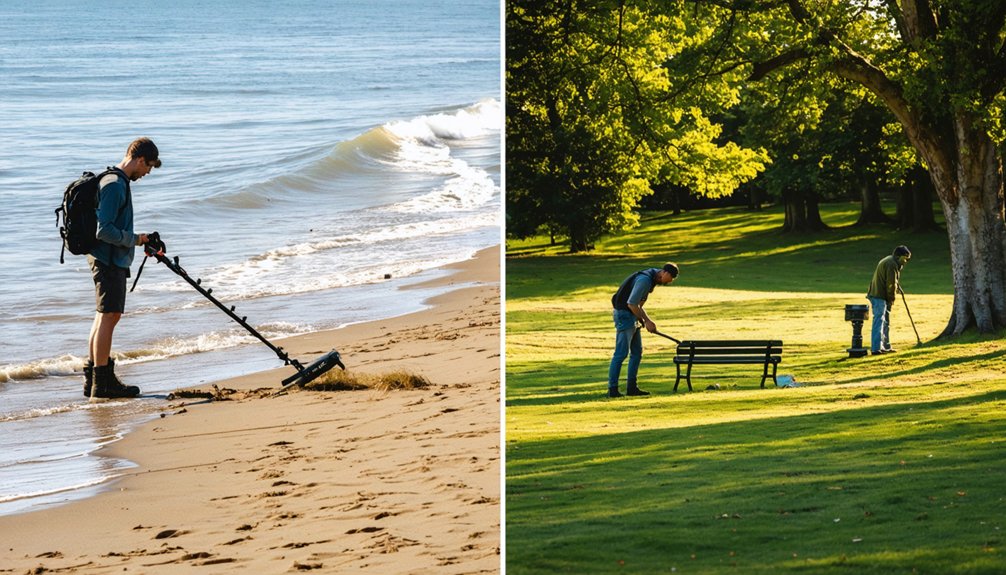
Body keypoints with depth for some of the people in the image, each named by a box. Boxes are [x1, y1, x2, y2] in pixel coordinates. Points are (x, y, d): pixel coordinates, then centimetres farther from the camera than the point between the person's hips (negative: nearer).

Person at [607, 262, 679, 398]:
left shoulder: (652, 280, 13)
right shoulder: (645, 279, -19)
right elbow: (631, 304, -22)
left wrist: (646, 321, 7)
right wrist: (646, 321, -14)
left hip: (632, 316, 10)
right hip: (624, 314, -10)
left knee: (637, 352, 10)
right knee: (621, 353, -12)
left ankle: (632, 387, 14)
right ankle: (612, 389, -13)